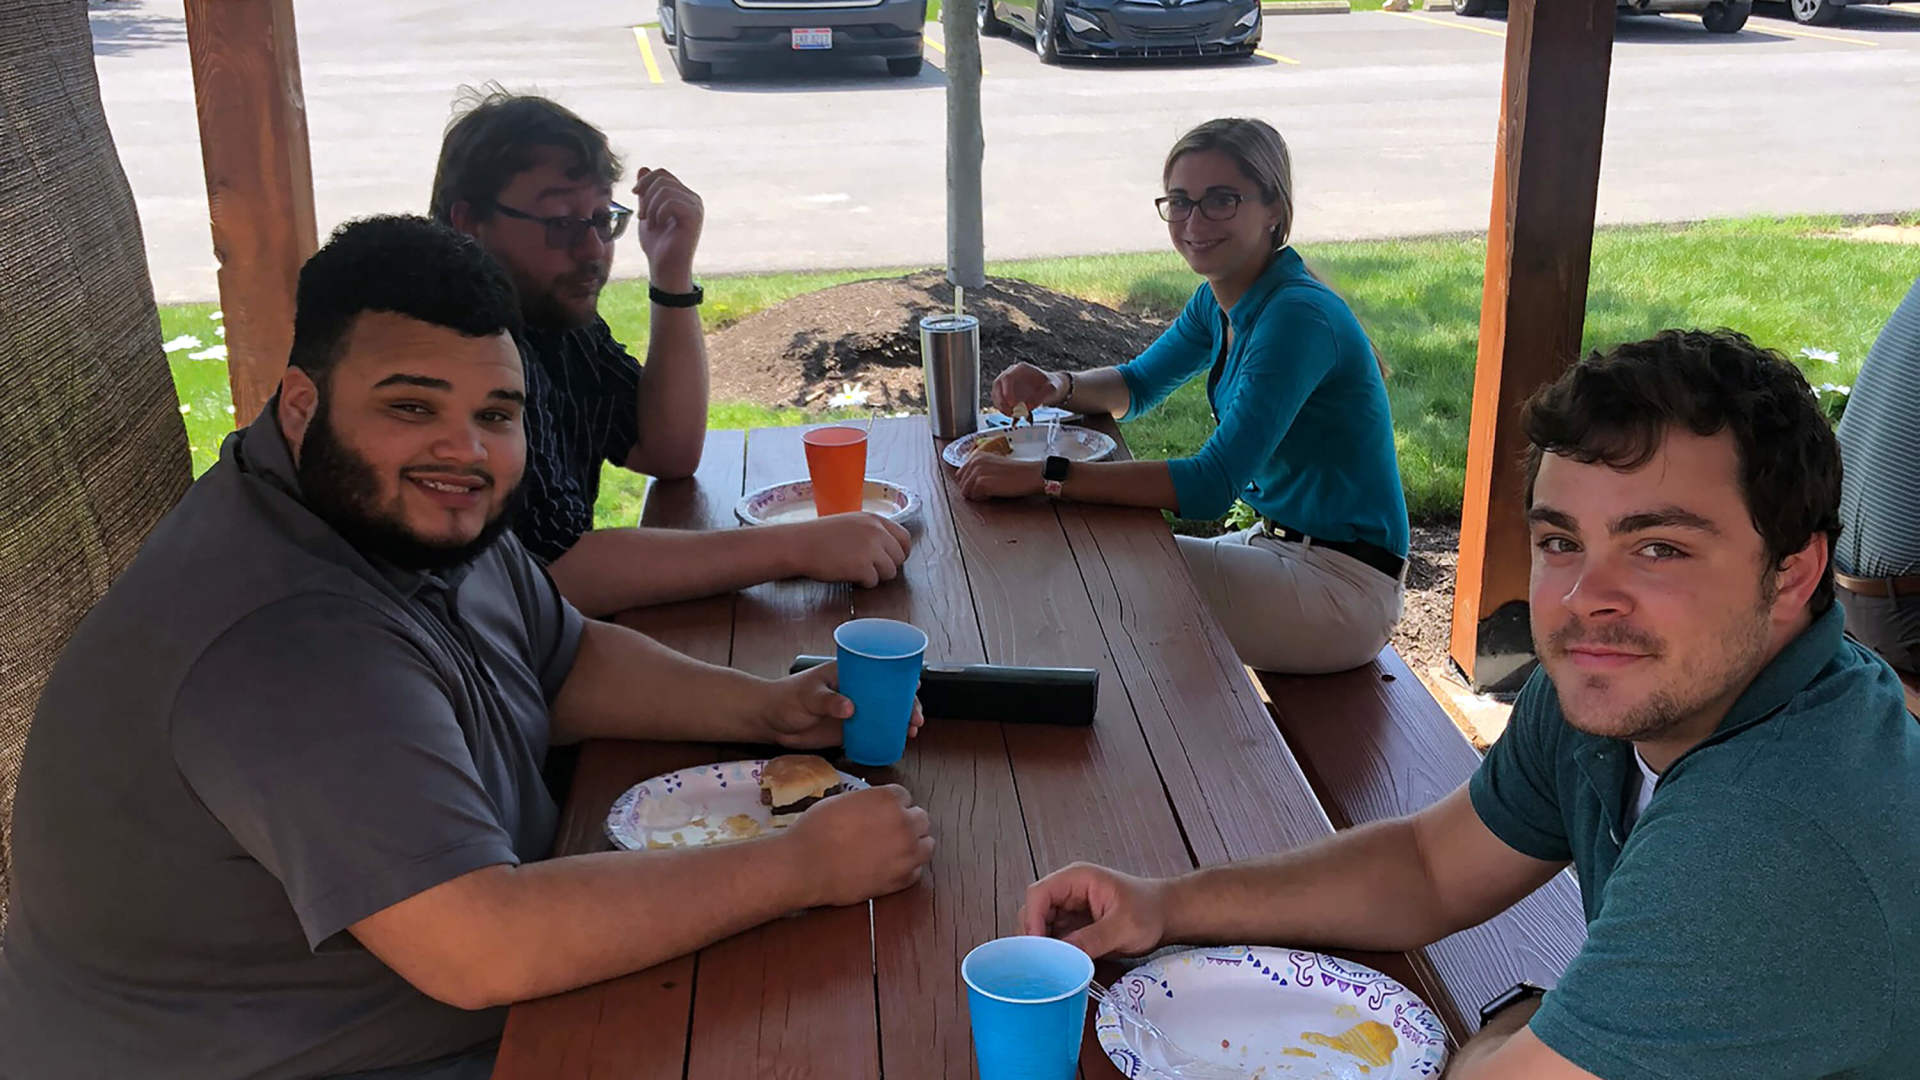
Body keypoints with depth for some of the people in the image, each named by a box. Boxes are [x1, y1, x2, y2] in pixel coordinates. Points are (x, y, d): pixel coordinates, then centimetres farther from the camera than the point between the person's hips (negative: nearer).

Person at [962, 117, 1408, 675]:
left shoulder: (1298, 316, -25)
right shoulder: (1220, 302, 3)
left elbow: (1211, 486, -30)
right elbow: (1137, 383, 17)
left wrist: (1043, 475, -33)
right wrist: (1058, 387, -6)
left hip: (1343, 586, -8)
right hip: (1281, 542, 8)